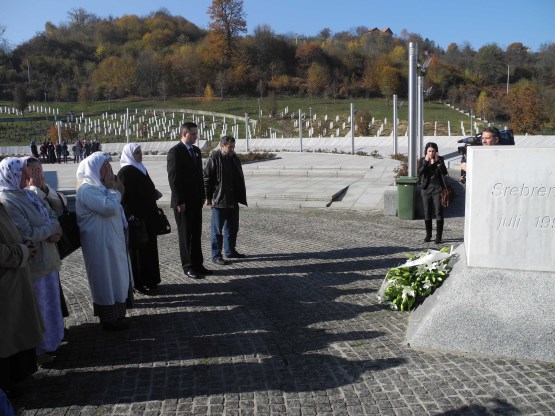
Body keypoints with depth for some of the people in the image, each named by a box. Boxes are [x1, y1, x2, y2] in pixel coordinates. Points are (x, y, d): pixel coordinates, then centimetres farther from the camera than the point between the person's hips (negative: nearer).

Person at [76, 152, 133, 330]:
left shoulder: (99, 186, 13)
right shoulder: (87, 189, -19)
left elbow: (115, 207, 19)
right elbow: (109, 208, -28)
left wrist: (114, 188, 4)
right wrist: (113, 188, -16)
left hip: (111, 239, 10)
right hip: (100, 242, -10)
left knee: (114, 276, 17)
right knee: (107, 277, -1)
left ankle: (114, 314, 29)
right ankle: (110, 318, 12)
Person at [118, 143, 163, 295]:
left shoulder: (140, 169, 14)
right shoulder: (125, 172, -13)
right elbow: (126, 196, -18)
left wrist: (155, 193, 5)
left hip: (147, 216, 9)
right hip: (136, 217, -9)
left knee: (149, 248, 13)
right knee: (138, 249, -2)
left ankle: (149, 280, 22)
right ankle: (140, 283, 6)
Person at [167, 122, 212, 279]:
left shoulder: (196, 150, 12)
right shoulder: (175, 152, -11)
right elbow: (173, 178, -15)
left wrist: (203, 195, 11)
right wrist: (179, 201, -17)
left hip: (196, 200, 7)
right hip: (183, 202, -7)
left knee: (196, 234, 12)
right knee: (185, 235, 2)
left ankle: (197, 264, 19)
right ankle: (188, 267, 10)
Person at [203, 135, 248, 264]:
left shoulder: (234, 158, 12)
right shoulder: (214, 158, -11)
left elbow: (240, 179, 20)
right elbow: (206, 178, -12)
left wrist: (241, 196, 18)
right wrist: (208, 197, -14)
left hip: (233, 200, 8)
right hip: (219, 200, -8)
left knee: (232, 228, 16)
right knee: (217, 229, -1)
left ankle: (230, 251, 29)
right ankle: (216, 255, 5)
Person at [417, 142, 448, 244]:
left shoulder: (440, 159, 0)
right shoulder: (422, 160, 1)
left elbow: (444, 172, -13)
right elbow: (420, 173, -13)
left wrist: (437, 161, -18)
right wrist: (426, 162, -18)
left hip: (437, 189, -2)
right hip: (426, 189, 2)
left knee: (438, 212, -4)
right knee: (427, 213, 8)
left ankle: (438, 236, 0)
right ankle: (428, 234, 20)